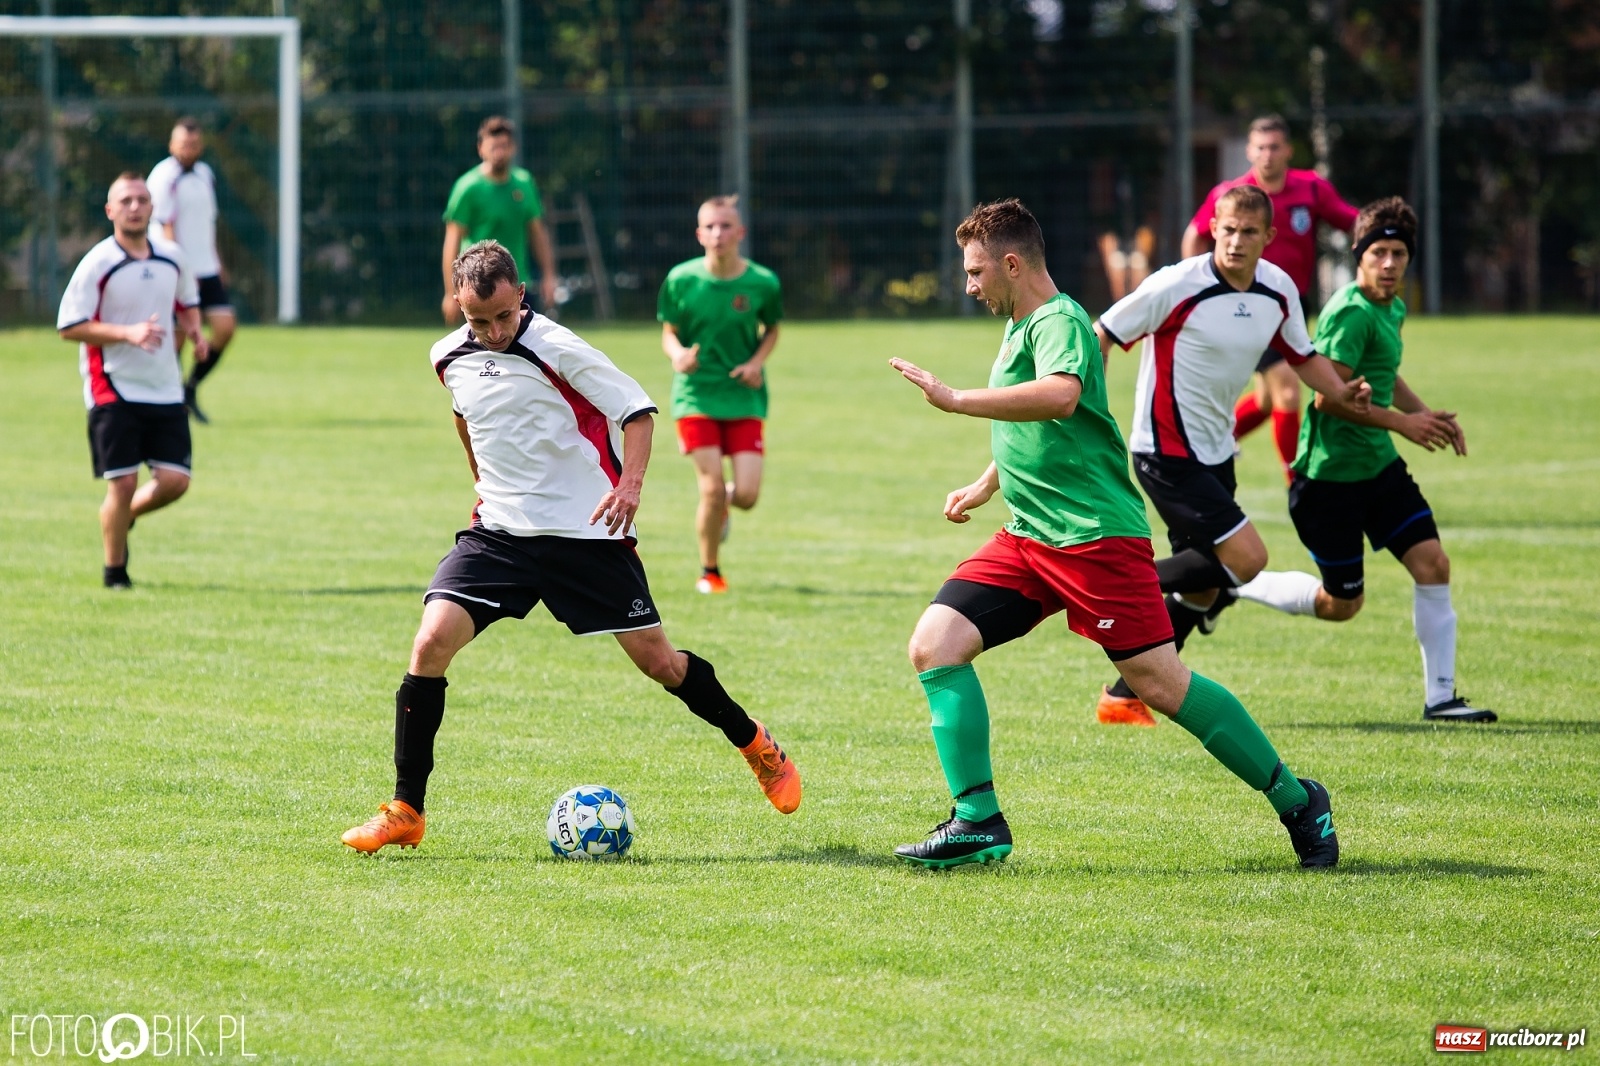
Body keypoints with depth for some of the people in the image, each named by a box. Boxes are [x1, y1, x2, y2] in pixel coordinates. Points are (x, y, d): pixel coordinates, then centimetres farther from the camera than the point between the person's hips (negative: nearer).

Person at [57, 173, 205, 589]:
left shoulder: (172, 257, 6)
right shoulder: (97, 264, -10)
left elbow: (187, 302, 25)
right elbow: (69, 327, -12)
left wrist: (194, 331, 3)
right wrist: (127, 332, -22)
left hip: (165, 391, 5)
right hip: (113, 392, -5)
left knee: (175, 481, -2)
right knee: (123, 484, -7)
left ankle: (124, 516, 29)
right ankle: (114, 571, 13)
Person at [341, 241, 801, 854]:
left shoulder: (559, 351, -14)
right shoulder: (450, 359, 2)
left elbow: (636, 410, -10)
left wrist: (630, 483, -25)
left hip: (586, 531, -3)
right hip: (499, 528, 3)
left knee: (656, 660, 2)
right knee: (432, 641, -16)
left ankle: (754, 743, 30)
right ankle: (405, 814, -10)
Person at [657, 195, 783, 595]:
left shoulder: (762, 282, -5)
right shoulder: (681, 280, -7)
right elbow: (669, 333, 3)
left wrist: (757, 362, -8)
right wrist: (678, 354, -19)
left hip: (744, 398, 1)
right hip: (696, 396, -1)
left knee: (746, 495, -7)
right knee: (712, 489, -10)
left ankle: (720, 504, 32)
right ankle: (709, 571, 13)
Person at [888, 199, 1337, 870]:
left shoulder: (1059, 322, -13)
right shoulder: (1020, 328, 18)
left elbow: (1059, 396, -36)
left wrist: (956, 400, -31)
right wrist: (983, 487, 33)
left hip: (1094, 533, -9)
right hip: (1027, 537, 9)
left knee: (1159, 683, -10)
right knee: (935, 644, -6)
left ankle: (1297, 802, 4)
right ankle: (978, 822, -5)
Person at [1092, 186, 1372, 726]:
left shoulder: (1279, 291, 2)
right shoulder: (1177, 286, -18)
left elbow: (1302, 356, 17)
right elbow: (1100, 337, -11)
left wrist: (1343, 392, -3)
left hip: (1215, 453, 8)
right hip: (1168, 453, -8)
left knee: (1202, 589, 9)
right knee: (1246, 558, -17)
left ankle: (1123, 697, 19)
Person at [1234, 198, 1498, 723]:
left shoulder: (1392, 308, 11)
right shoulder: (1351, 314, -20)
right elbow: (1329, 395, -25)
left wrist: (1427, 414, 15)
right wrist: (1400, 422, -22)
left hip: (1379, 465, 9)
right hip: (1330, 474, -9)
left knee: (1432, 562, -4)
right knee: (1342, 603, 2)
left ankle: (1440, 696, 1)